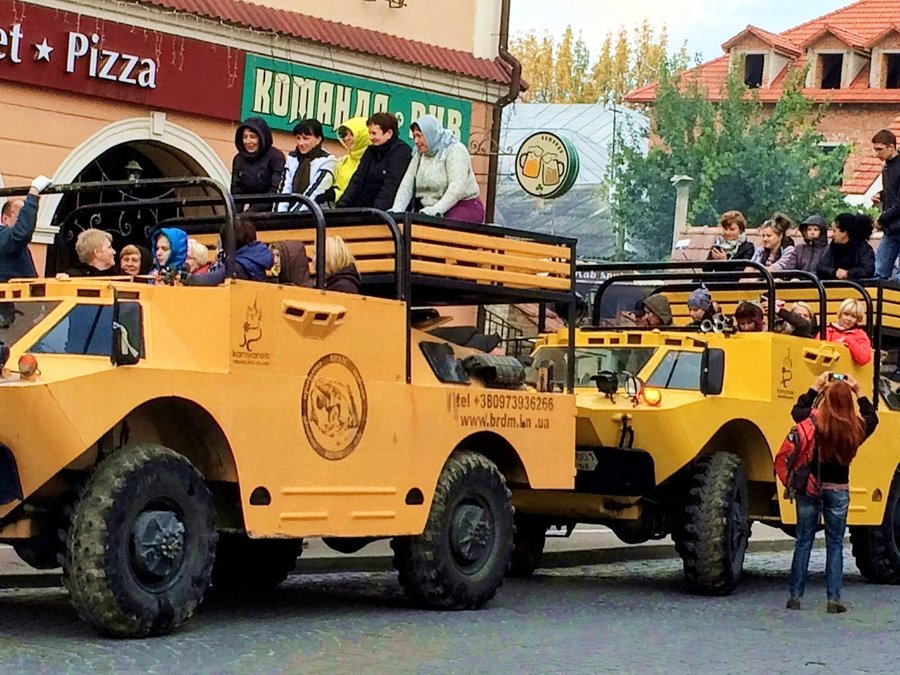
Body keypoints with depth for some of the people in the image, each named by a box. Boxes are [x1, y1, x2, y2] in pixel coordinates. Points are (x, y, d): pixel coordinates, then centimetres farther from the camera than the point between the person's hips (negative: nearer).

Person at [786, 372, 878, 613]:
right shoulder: (855, 428, -8)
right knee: (835, 544, 8)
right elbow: (872, 418, 15)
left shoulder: (814, 422, -11)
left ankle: (795, 596, 9)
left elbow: (797, 410, 12)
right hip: (838, 490, 0)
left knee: (803, 542, 8)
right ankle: (833, 599, 3)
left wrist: (815, 388, 15)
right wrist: (858, 394, 17)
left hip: (810, 487, 0)